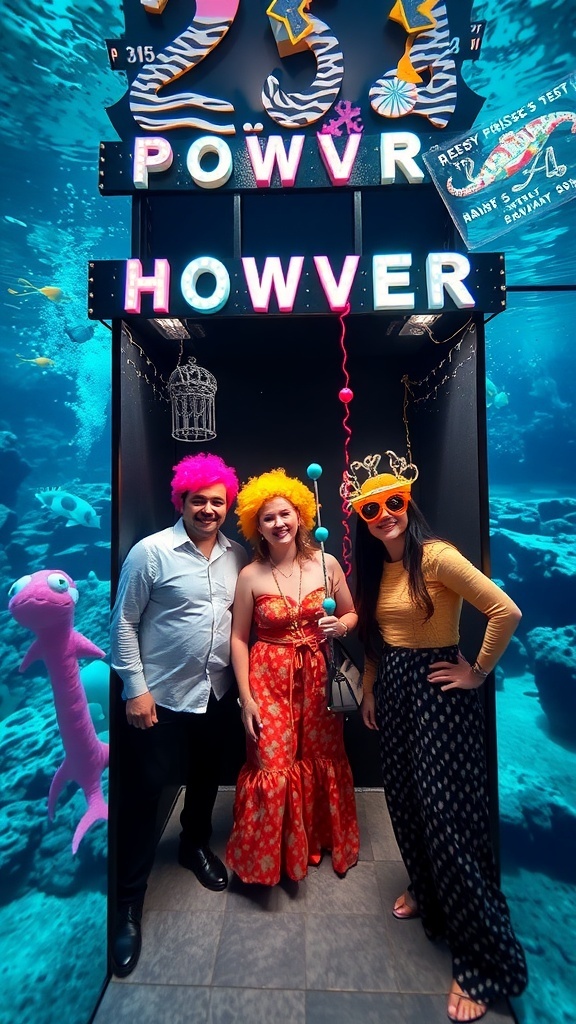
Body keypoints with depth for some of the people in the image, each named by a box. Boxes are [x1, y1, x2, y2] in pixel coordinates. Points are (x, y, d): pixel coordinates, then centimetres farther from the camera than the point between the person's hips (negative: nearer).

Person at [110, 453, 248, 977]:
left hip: (215, 693, 5)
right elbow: (123, 621, -11)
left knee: (206, 778, 24)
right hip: (159, 697, -5)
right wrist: (135, 688, -12)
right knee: (143, 793, 6)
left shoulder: (238, 556, -2)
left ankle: (196, 845, 52)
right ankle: (128, 904, 30)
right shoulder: (151, 551, -15)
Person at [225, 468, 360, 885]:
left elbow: (352, 615, 7)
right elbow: (238, 639, -4)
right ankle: (268, 856, 31)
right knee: (273, 769, 2)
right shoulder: (251, 576, -9)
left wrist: (340, 626, -16)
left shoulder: (326, 563, -5)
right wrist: (246, 698, -6)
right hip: (269, 679, -2)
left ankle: (318, 840, 44)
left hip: (317, 677, 3)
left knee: (322, 762, 16)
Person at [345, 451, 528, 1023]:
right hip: (393, 691, 8)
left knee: (446, 814, 0)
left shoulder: (436, 556, -19)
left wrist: (479, 671, -13)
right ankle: (426, 892, 48)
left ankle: (484, 963, 21)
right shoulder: (375, 568, 5)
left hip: (438, 691, -7)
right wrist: (370, 693, 16)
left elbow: (506, 612, -22)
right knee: (404, 800, 20)